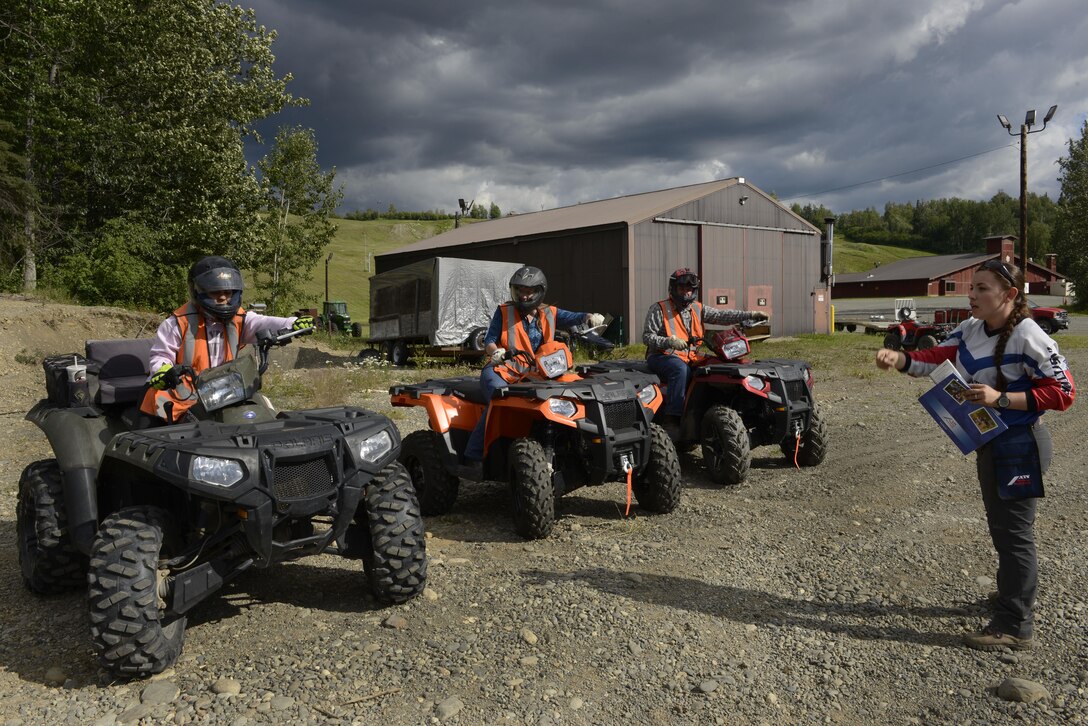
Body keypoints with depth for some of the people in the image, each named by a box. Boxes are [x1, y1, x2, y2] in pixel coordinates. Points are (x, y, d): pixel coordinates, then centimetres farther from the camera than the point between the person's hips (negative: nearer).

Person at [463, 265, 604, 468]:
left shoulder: (549, 314, 14)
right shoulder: (504, 312, 10)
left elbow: (574, 318, 1)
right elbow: (489, 341, 5)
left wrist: (591, 317, -21)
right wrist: (495, 351, -18)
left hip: (534, 374, 3)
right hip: (502, 370, -3)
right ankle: (473, 455, -28)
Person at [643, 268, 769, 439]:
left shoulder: (698, 309, 13)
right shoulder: (659, 309, -2)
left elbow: (722, 316, 2)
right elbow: (647, 336, -7)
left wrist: (750, 314, -11)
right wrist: (670, 341, -24)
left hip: (687, 359, 6)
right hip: (662, 357, -6)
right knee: (680, 369, -36)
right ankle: (670, 419, -36)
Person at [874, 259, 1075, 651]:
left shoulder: (1027, 337, -21)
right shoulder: (972, 329, 2)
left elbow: (1062, 392, -21)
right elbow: (937, 358, 2)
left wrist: (1001, 398, -28)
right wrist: (898, 358, -16)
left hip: (1020, 445, -8)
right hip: (991, 443, 8)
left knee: (1013, 531, 0)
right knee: (1001, 525, 22)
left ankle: (1014, 626, 11)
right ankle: (1014, 593, 42)